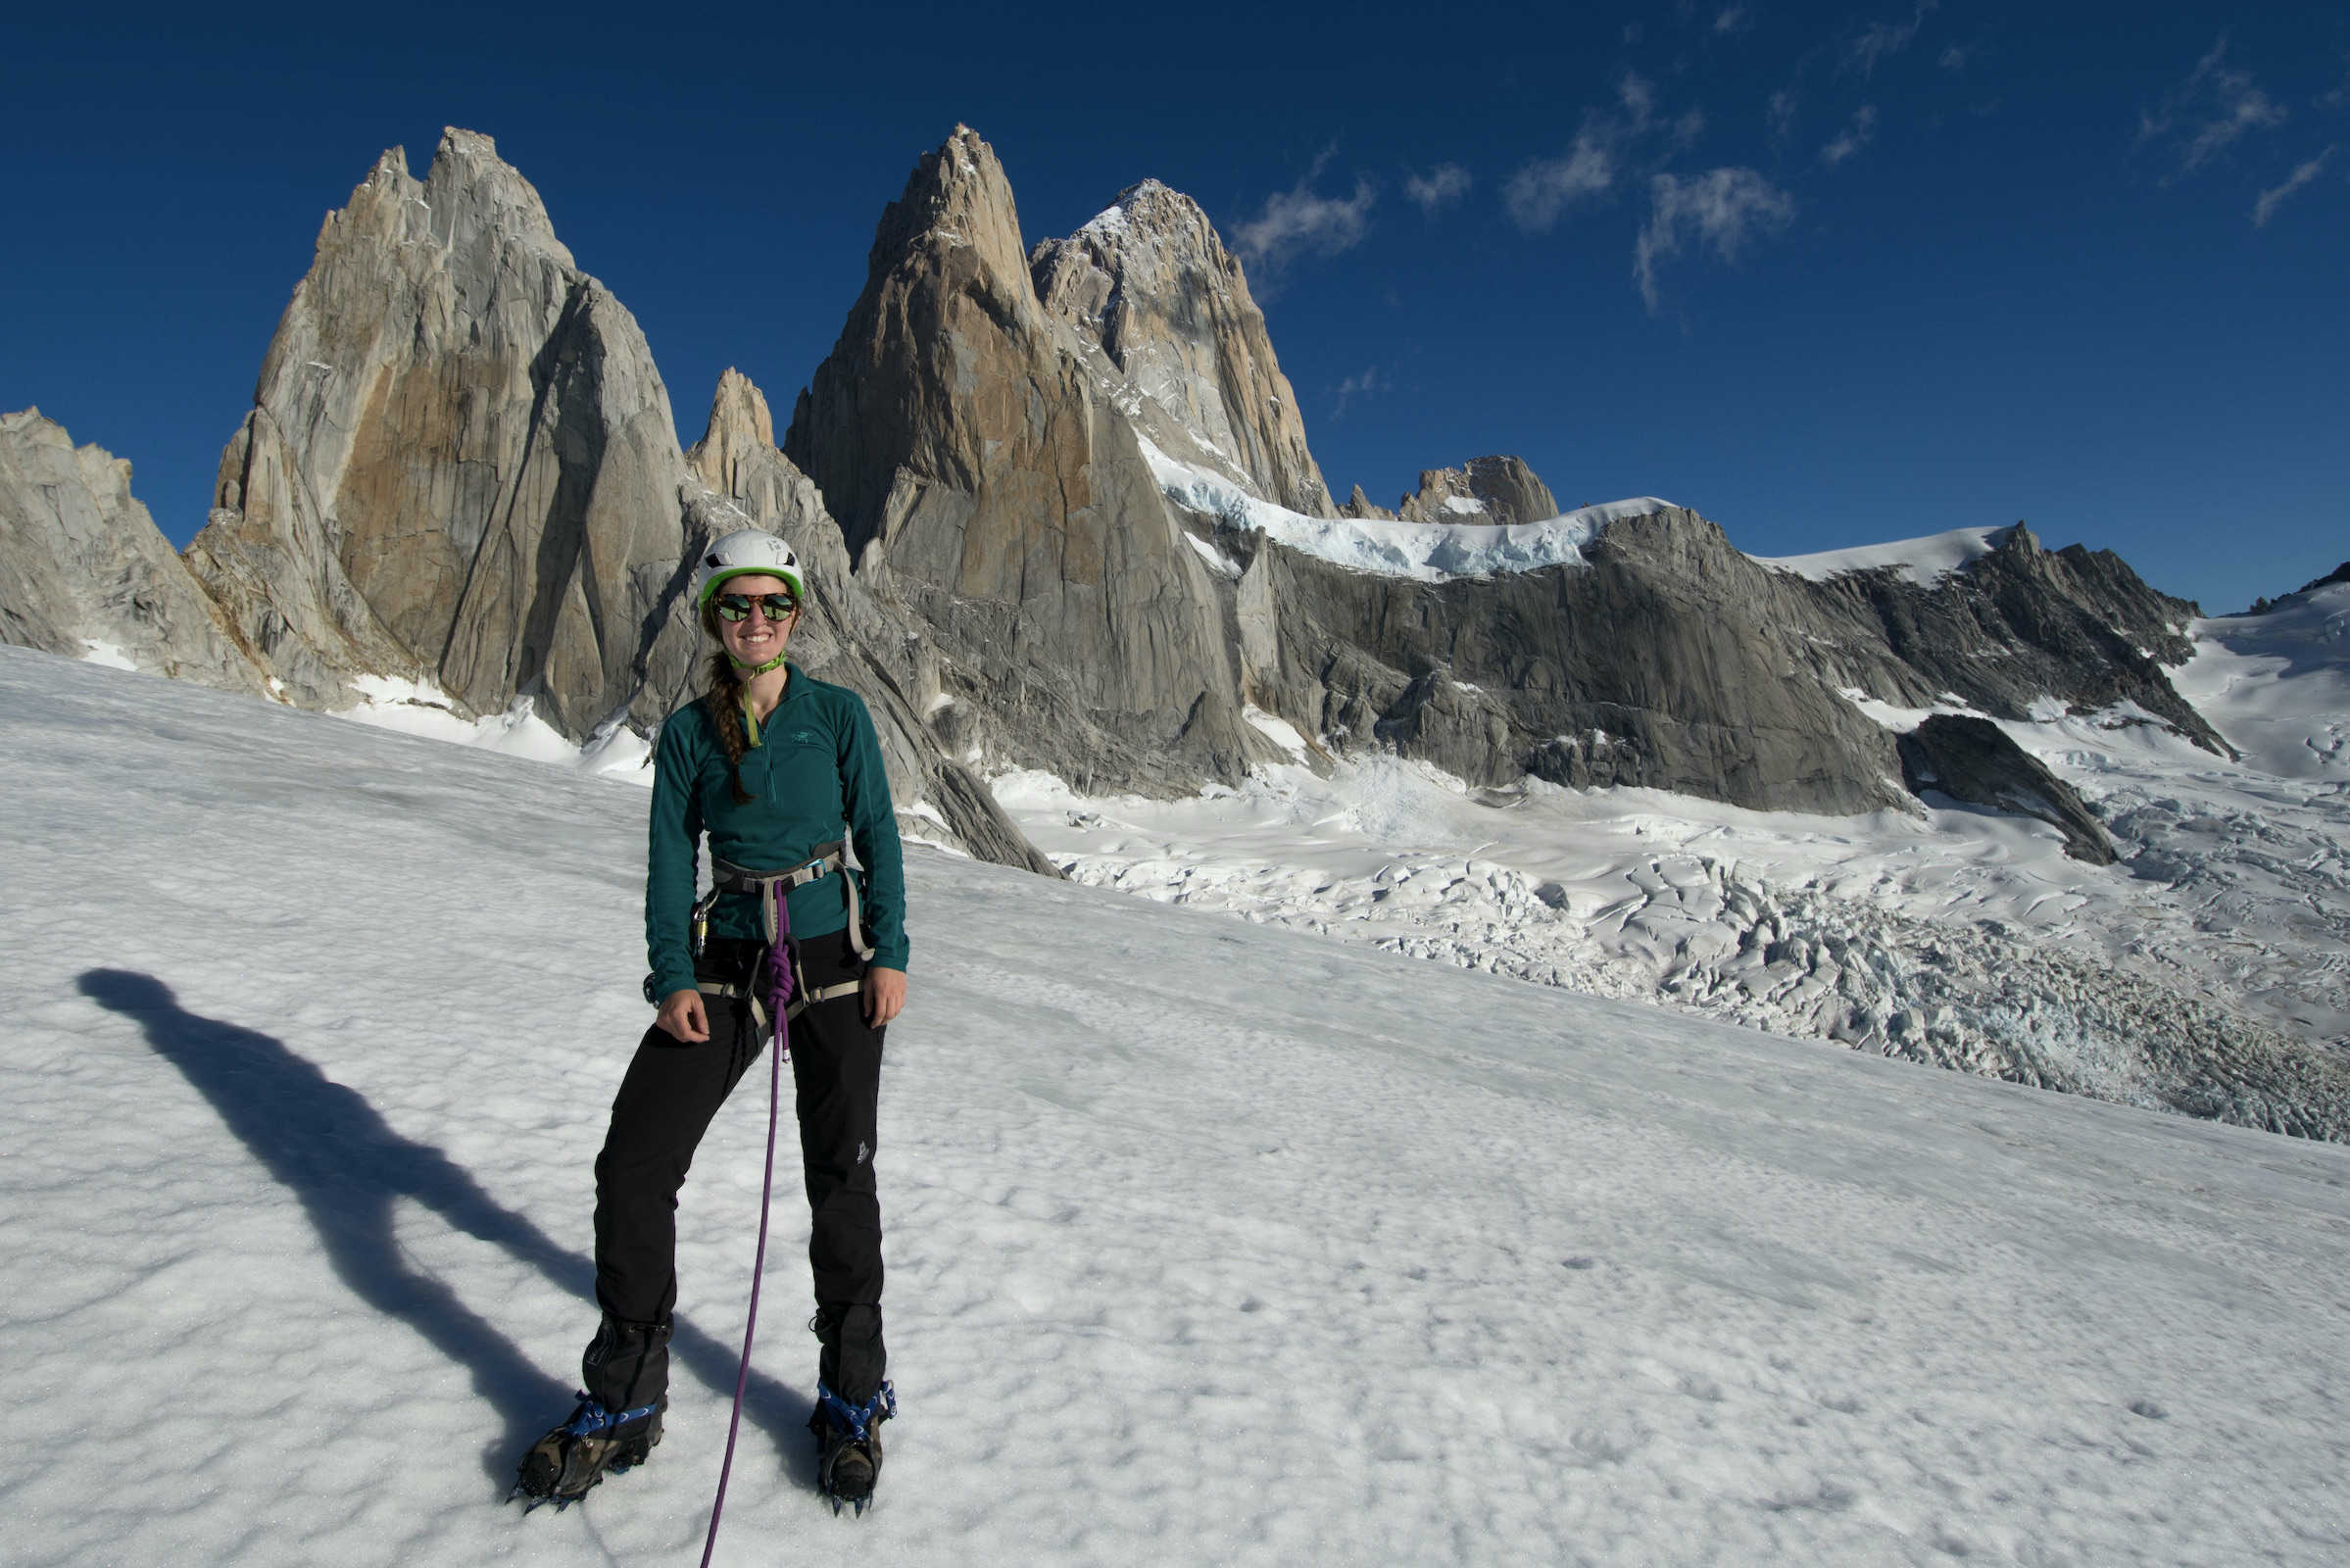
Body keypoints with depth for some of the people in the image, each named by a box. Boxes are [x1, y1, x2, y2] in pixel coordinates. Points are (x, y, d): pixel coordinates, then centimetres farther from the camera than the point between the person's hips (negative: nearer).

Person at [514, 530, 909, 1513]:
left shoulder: (837, 715, -1)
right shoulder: (687, 734, 4)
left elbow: (878, 837, 0)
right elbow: (670, 864, 3)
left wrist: (890, 955, -8)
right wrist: (674, 978, -9)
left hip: (834, 960, -2)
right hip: (726, 962, 2)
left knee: (840, 1174, 3)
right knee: (632, 1165, -5)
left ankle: (853, 1400, 22)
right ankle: (623, 1403, 16)